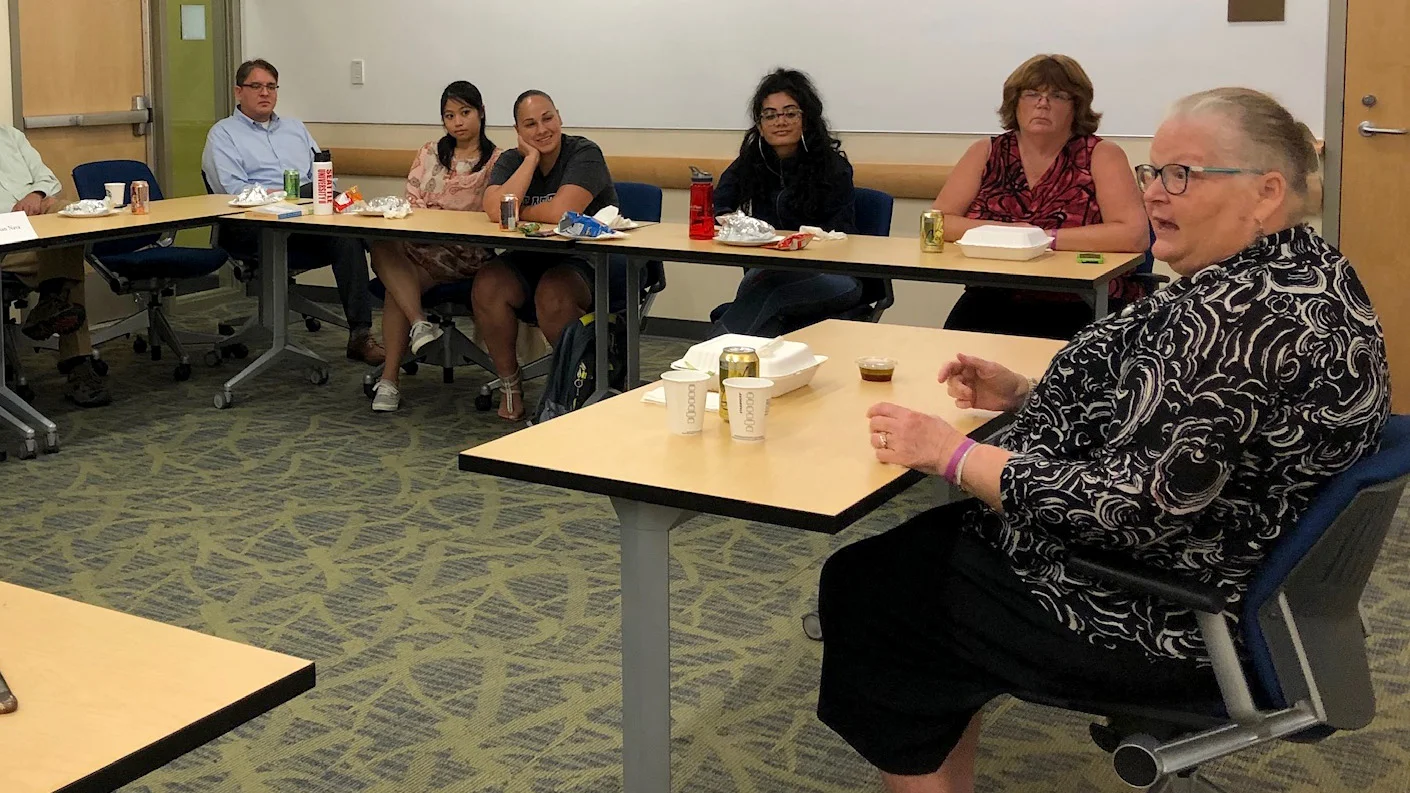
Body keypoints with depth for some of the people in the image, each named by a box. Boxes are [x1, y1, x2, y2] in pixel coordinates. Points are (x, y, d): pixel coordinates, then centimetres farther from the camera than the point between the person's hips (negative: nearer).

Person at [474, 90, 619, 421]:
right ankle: (509, 382, -6)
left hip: (587, 263, -5)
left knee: (552, 294, -35)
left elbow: (561, 212, -26)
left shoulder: (585, 154, -10)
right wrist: (531, 158, -13)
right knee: (486, 286, -24)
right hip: (530, 261, 5)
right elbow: (494, 210, -16)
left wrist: (515, 213, -8)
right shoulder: (511, 161, 5)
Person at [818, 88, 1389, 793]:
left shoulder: (1247, 316, -28)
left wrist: (951, 453, -21)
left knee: (867, 594, 1)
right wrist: (1023, 393, 6)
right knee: (916, 544, 17)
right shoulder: (1295, 274, 5)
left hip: (1162, 623, -10)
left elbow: (1130, 507, -30)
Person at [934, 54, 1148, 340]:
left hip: (1079, 313, -2)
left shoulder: (1101, 156, 0)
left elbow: (1135, 235, -13)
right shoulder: (986, 153, 9)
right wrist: (1004, 231, -10)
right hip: (989, 308, 3)